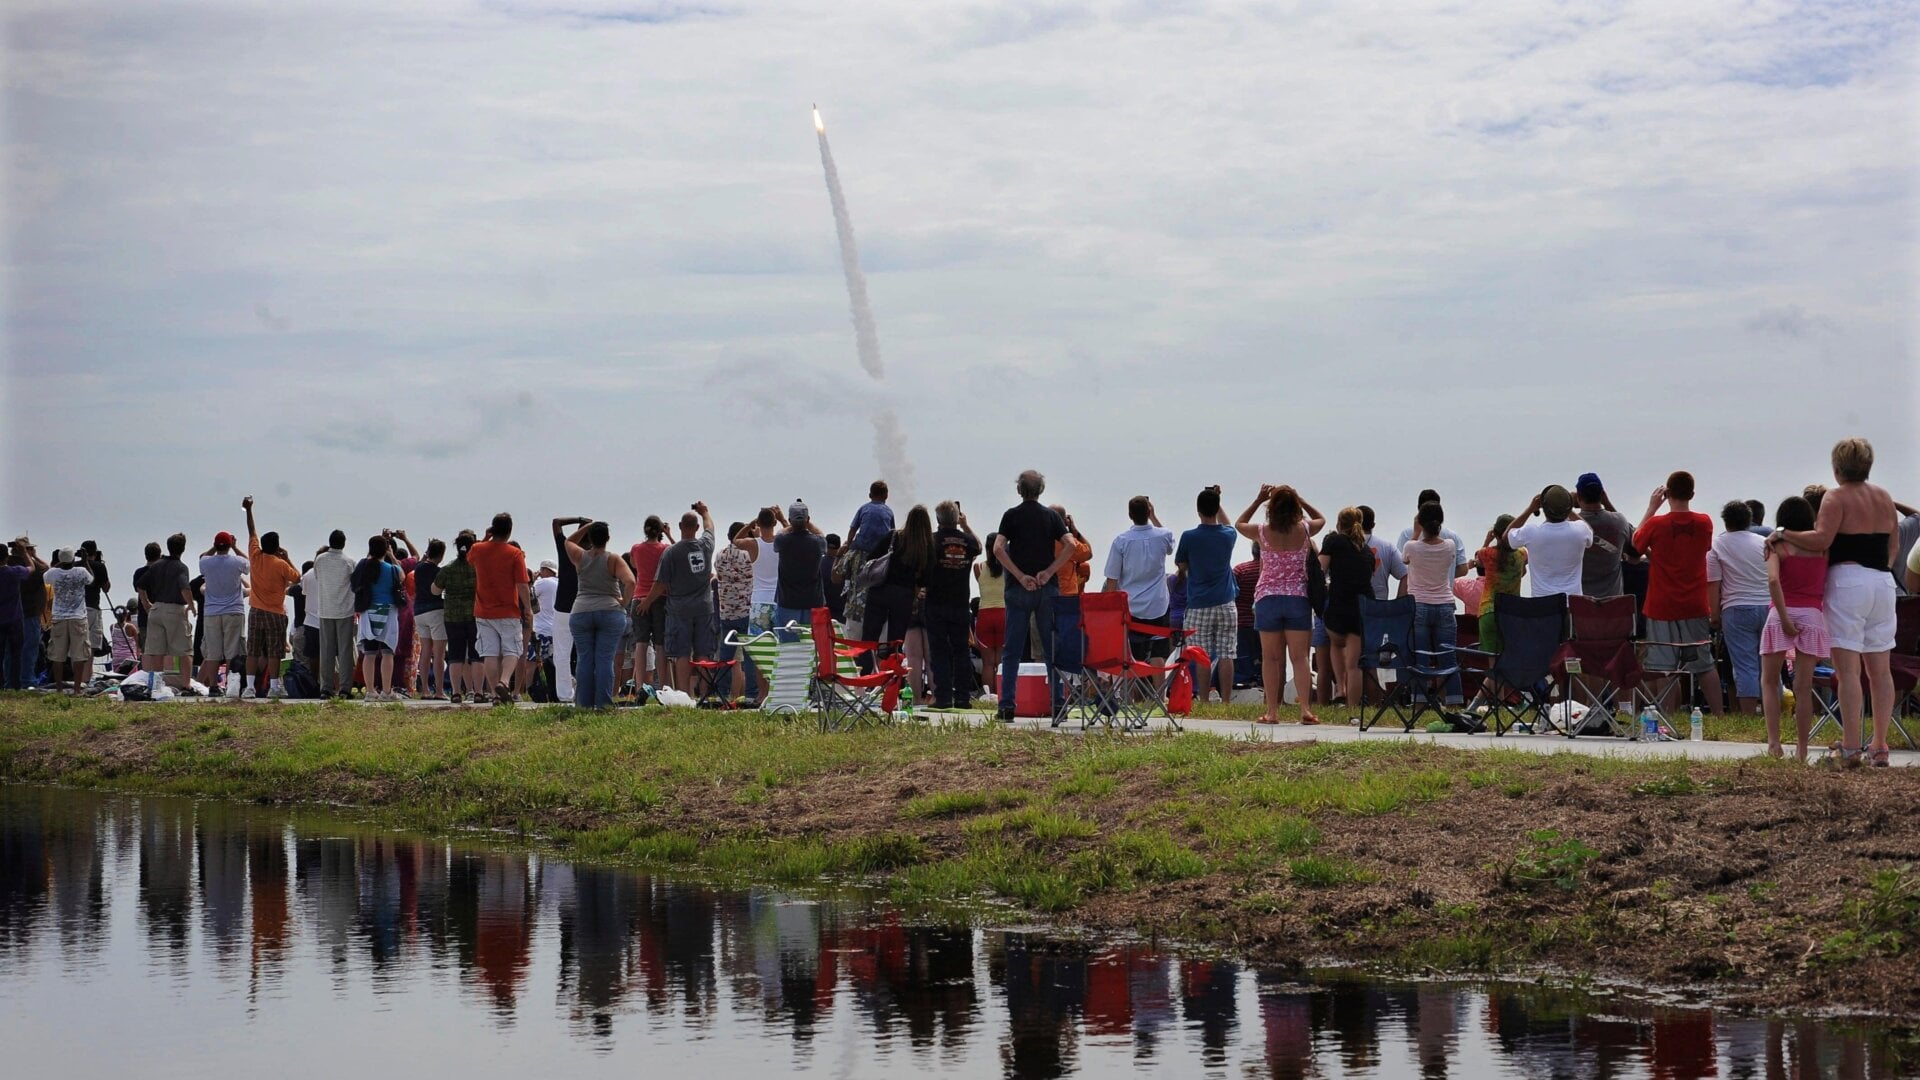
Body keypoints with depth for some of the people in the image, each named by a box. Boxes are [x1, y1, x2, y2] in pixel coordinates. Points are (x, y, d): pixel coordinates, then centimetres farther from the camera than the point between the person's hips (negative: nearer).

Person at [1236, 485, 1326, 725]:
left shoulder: (1262, 532, -5)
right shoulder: (1304, 530, -3)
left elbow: (1239, 524, 17)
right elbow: (1320, 519, 21)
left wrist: (1258, 500, 16)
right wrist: (1299, 499, 18)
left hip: (1267, 597, 0)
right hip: (1298, 597, 0)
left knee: (1270, 658, 5)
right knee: (1299, 657, 1)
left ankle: (1272, 711, 3)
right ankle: (1305, 708, -9)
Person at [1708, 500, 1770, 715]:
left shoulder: (1717, 545, 0)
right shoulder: (1765, 543, 10)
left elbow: (1713, 584, -3)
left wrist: (1715, 614, 4)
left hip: (1736, 610, -3)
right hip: (1768, 607, 3)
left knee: (1745, 666, -5)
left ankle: (1749, 717, -8)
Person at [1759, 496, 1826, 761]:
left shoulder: (1778, 547, -1)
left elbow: (1773, 580, -16)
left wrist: (1784, 618, -15)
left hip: (1781, 614, -2)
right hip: (1813, 617, 2)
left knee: (1769, 681, 11)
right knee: (1804, 687, 3)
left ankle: (1773, 742, -1)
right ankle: (1801, 749, 3)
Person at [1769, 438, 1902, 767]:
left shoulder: (1837, 497, -6)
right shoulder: (1884, 497, 14)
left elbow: (1821, 539, -18)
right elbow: (1894, 546, 18)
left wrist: (1782, 534, -7)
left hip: (1848, 580, -6)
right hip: (1883, 582, 7)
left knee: (1847, 668, -9)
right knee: (1880, 669, 9)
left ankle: (1851, 748, -15)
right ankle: (1880, 746, 10)